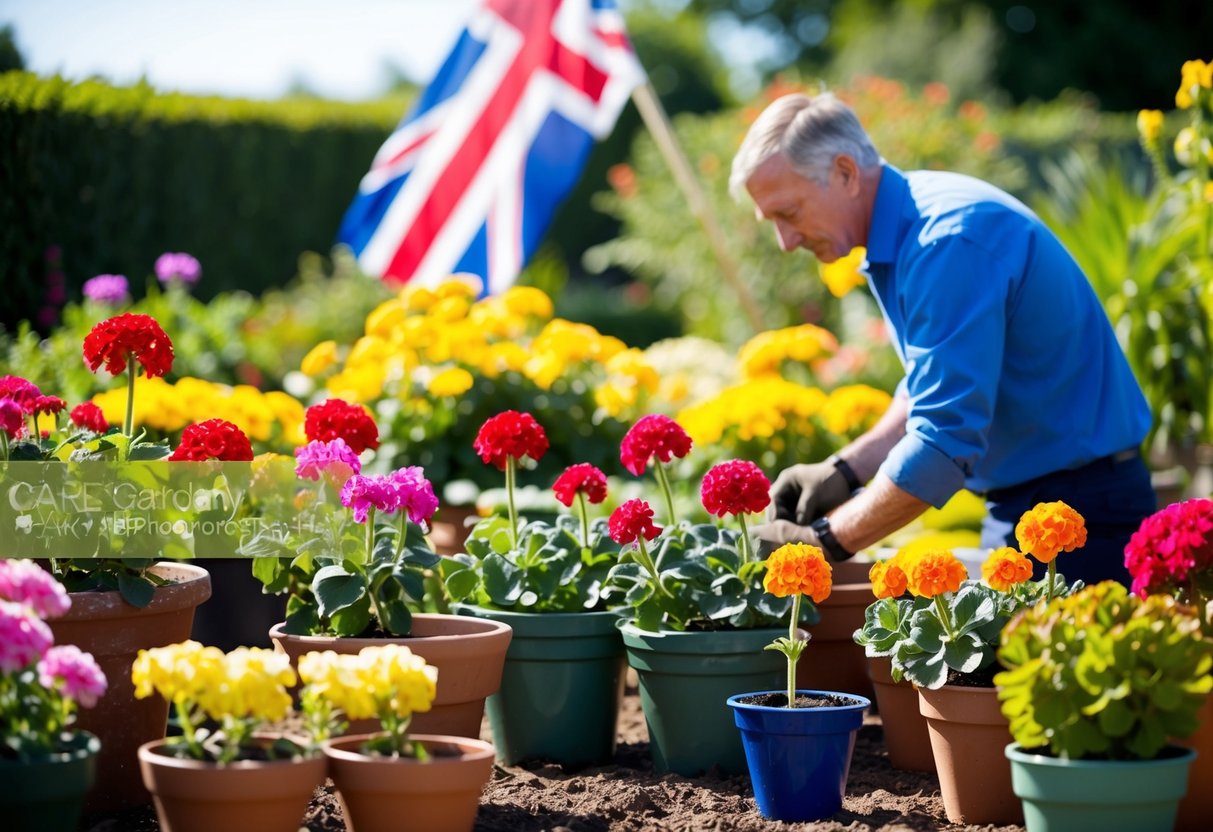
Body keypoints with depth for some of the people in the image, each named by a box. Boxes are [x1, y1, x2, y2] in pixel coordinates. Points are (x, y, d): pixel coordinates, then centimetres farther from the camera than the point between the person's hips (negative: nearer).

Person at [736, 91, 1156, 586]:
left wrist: (826, 540, -20)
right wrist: (845, 470, 7)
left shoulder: (949, 241, -23)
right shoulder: (905, 230, 8)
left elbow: (946, 439, -26)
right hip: (1019, 500, 10)